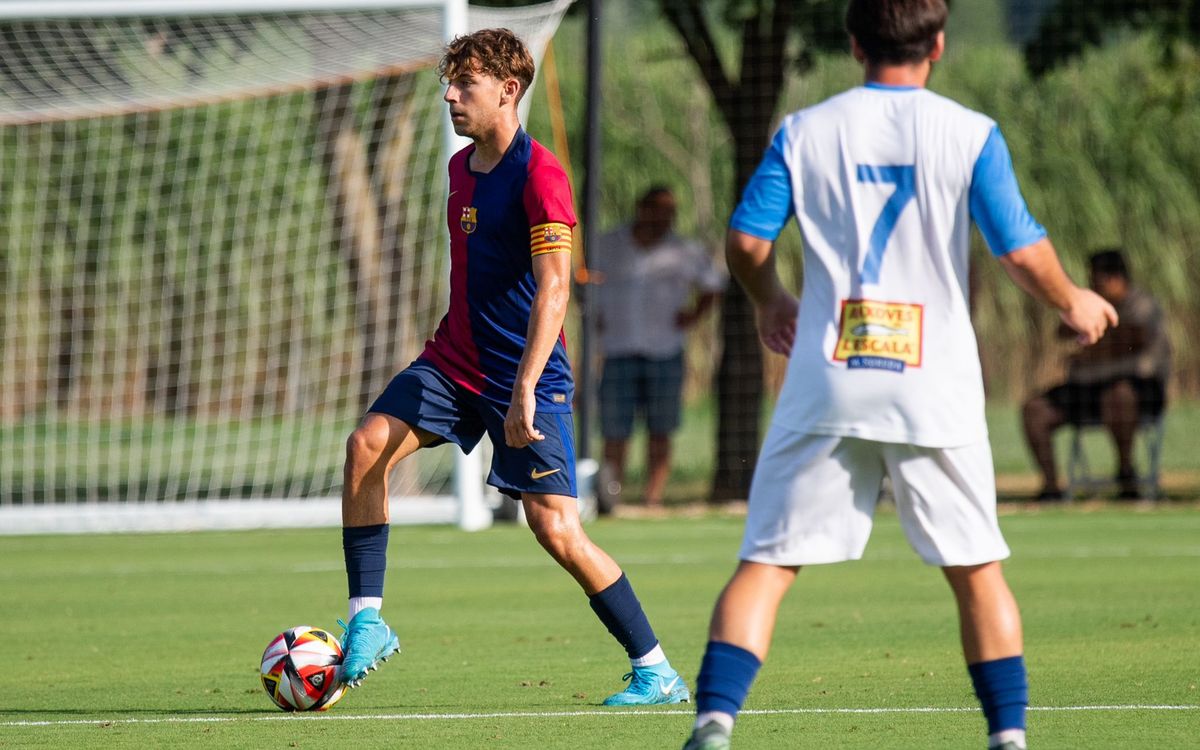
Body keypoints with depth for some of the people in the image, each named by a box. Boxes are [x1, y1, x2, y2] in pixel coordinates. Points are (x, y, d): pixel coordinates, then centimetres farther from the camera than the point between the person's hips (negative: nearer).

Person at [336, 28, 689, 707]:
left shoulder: (539, 173, -16)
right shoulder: (461, 166, 10)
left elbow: (553, 288, -24)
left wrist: (524, 389, -31)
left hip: (526, 377, -7)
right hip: (454, 364, 7)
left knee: (556, 529, -10)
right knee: (368, 445, -15)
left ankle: (656, 672, 2)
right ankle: (368, 621, -9)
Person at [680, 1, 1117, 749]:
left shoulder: (804, 131, 4)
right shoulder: (970, 134, -1)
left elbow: (746, 241, 1)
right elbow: (1022, 251, -5)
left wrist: (771, 300, 22)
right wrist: (1073, 302, 15)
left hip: (828, 381, 1)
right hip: (934, 390, 0)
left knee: (767, 563, 0)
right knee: (977, 570, 13)